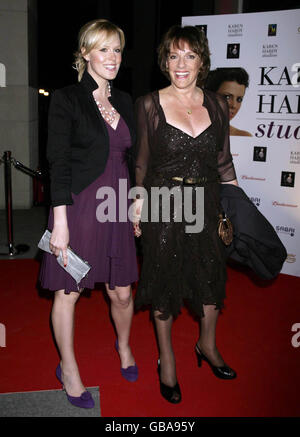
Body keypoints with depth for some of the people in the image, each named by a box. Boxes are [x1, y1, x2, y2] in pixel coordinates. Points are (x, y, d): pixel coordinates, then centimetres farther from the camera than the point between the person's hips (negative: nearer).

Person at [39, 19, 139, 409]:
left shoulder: (124, 102, 12)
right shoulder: (66, 99, -5)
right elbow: (59, 163, -11)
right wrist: (60, 222, -15)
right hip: (78, 206, -4)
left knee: (122, 292, 11)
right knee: (68, 291, 8)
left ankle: (124, 346, 42)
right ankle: (68, 368, 29)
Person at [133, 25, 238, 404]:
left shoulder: (217, 105, 3)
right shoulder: (149, 105, -5)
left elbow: (223, 162, 9)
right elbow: (140, 162, -1)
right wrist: (137, 207, -5)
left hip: (206, 205, 3)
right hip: (162, 206, -3)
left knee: (211, 275, 14)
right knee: (164, 280, 9)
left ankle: (207, 345, 41)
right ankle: (166, 360, 30)